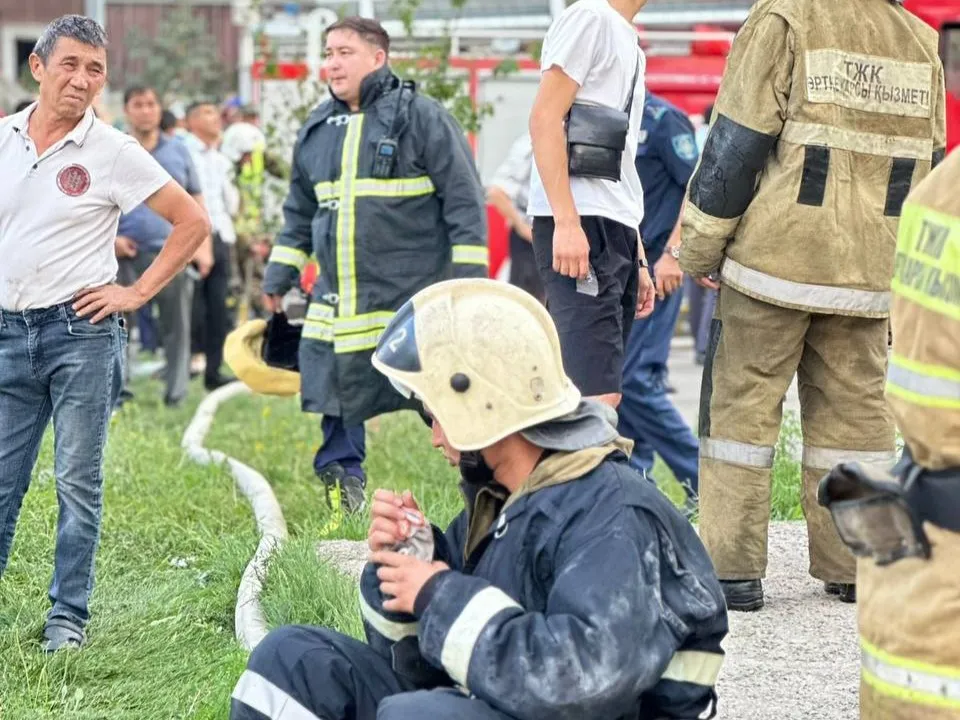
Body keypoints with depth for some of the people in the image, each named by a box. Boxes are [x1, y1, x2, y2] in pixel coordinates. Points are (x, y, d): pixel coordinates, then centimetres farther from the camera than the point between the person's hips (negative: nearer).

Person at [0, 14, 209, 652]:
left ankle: (69, 617, 10)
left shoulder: (113, 152, -4)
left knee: (78, 483, 2)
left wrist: (137, 293, -3)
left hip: (81, 332, -3)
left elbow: (192, 223, 1)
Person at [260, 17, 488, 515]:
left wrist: (469, 277, -13)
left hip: (417, 297, -6)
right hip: (339, 302, 6)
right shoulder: (318, 129, 13)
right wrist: (278, 277, 20)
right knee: (336, 399, 6)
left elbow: (463, 197, -9)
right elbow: (300, 210, 23)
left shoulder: (421, 117, -7)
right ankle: (344, 502, 17)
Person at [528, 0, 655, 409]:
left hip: (615, 229, 9)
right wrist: (566, 222, -20)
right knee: (597, 397, -17)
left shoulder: (628, 43, 24)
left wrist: (637, 258, 21)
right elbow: (544, 119, -12)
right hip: (579, 226, -9)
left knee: (595, 396, 6)